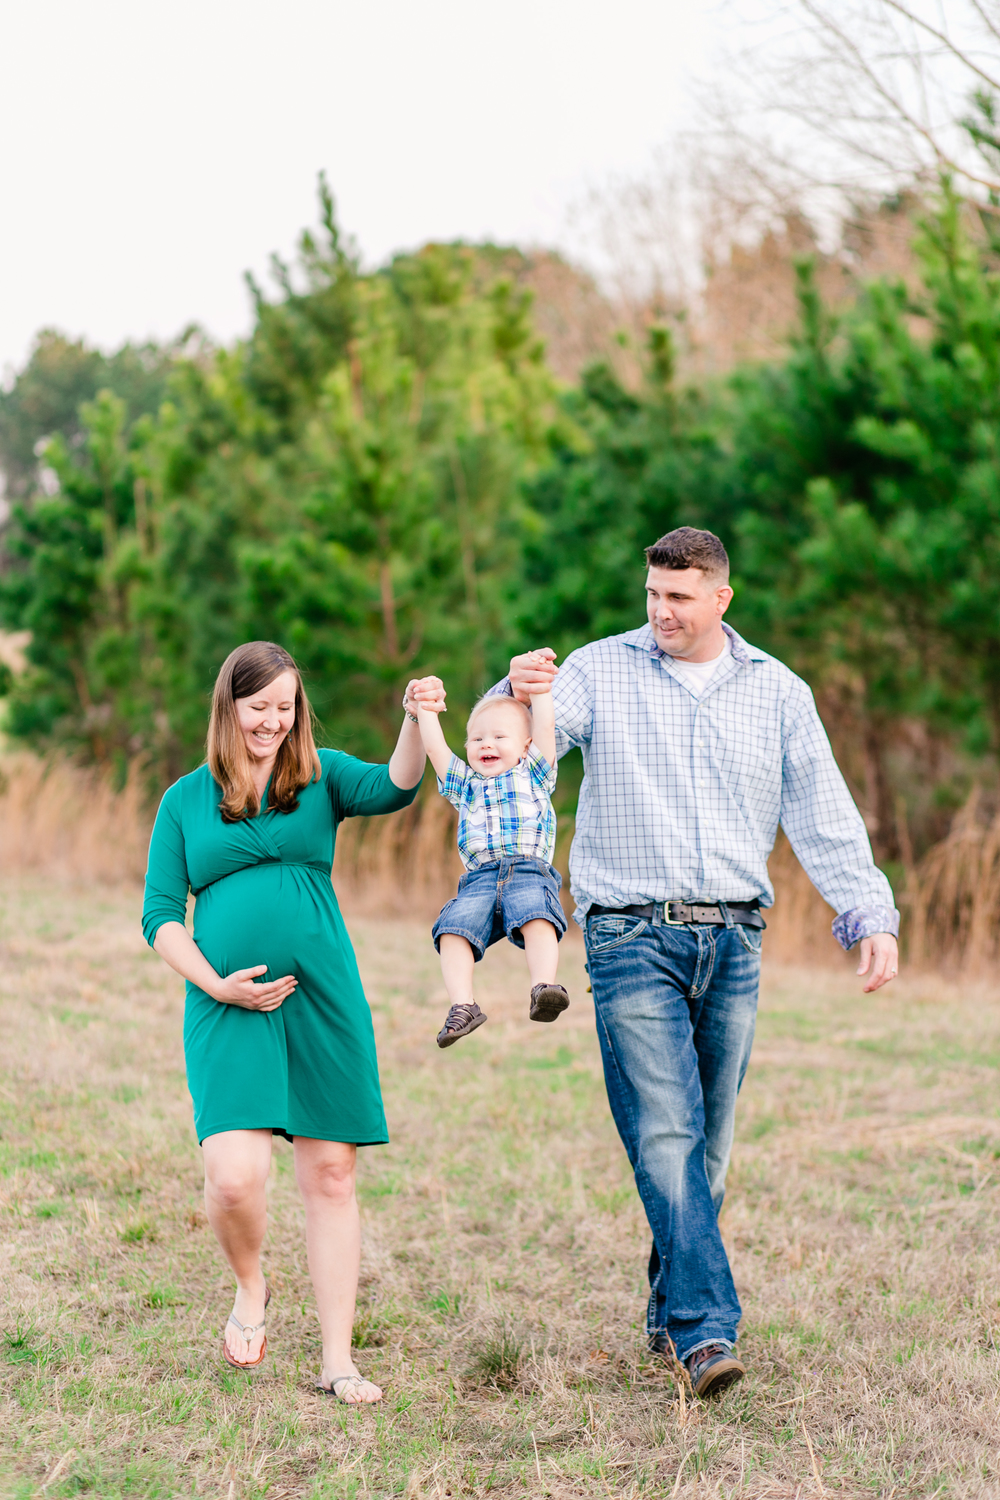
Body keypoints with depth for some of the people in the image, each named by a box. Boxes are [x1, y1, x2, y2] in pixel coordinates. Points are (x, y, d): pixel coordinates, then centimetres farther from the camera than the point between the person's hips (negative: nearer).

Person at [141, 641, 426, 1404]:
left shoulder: (321, 778, 9)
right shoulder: (187, 799, 9)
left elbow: (394, 789, -11)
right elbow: (160, 915, 8)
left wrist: (416, 723, -30)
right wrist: (215, 982, -7)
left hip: (324, 1002, 1)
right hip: (230, 1008, -1)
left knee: (332, 1175, 3)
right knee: (235, 1177, -15)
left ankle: (339, 1361, 12)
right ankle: (251, 1290, 18)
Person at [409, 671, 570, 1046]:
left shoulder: (532, 775, 25)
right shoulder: (464, 784, 31)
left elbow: (545, 728, 16)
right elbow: (435, 747, 23)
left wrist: (540, 691, 12)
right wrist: (426, 708, 20)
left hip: (530, 871, -2)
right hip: (479, 878, 3)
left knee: (537, 921, -33)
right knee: (453, 930, -24)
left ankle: (544, 988, -46)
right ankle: (462, 1005, -30)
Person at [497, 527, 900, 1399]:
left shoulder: (776, 692, 11)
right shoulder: (600, 672, 4)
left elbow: (824, 813, 10)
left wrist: (870, 916, 0)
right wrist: (517, 697, -33)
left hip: (732, 941, 3)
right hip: (632, 937, -3)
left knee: (709, 1143, 7)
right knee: (665, 1135, -13)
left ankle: (670, 1312, 22)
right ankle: (707, 1328, -18)